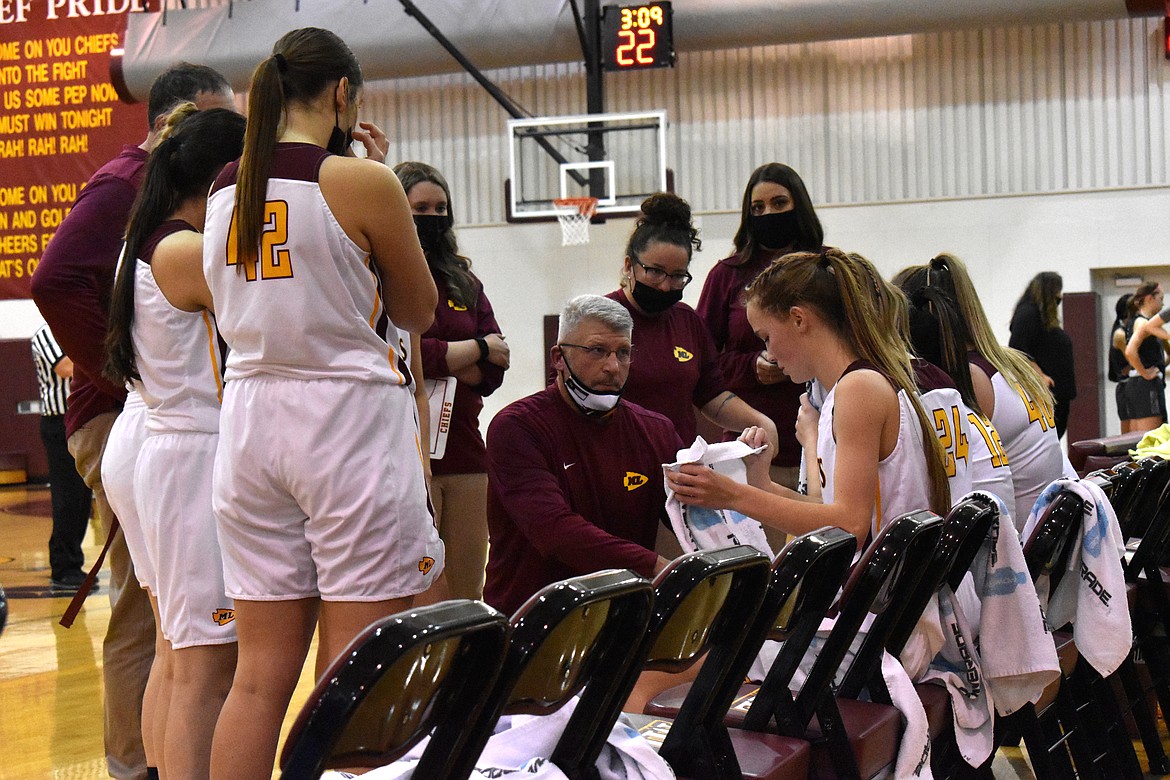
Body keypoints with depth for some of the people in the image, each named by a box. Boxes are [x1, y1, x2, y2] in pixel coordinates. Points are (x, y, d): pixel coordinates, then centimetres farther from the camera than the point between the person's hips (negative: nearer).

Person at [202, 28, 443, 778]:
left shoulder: (225, 189, 9)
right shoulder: (362, 182, -8)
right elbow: (419, 312, 3)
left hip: (250, 421, 6)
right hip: (349, 416, -6)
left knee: (260, 677, 10)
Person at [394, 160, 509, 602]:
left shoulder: (463, 281, 19)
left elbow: (494, 370, 9)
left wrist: (441, 365, -10)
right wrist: (478, 349, 0)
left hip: (465, 449, 7)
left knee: (468, 596, 6)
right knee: (428, 599, -11)